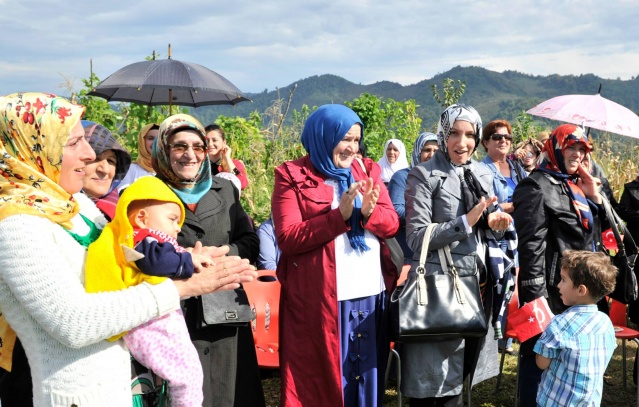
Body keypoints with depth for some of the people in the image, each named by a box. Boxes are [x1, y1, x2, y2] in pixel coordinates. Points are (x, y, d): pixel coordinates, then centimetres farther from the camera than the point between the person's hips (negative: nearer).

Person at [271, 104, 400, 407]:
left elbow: (392, 223, 6)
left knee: (367, 377, 13)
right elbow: (288, 238, -12)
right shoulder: (292, 176, -3)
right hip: (319, 299, -4)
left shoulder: (368, 171, 13)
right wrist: (340, 215, -19)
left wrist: (369, 212, -15)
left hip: (371, 294, 5)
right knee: (320, 381, 4)